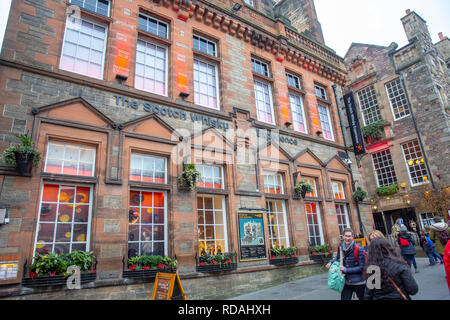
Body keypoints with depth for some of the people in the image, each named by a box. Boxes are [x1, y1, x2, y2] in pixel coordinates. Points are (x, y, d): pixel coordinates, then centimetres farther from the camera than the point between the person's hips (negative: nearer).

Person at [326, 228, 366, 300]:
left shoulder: (358, 250, -15)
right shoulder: (340, 247, -2)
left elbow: (361, 267, -14)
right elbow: (338, 258, 16)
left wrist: (346, 269, -18)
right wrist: (331, 262, -3)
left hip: (358, 282, -3)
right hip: (346, 282, 3)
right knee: (344, 298, 1)